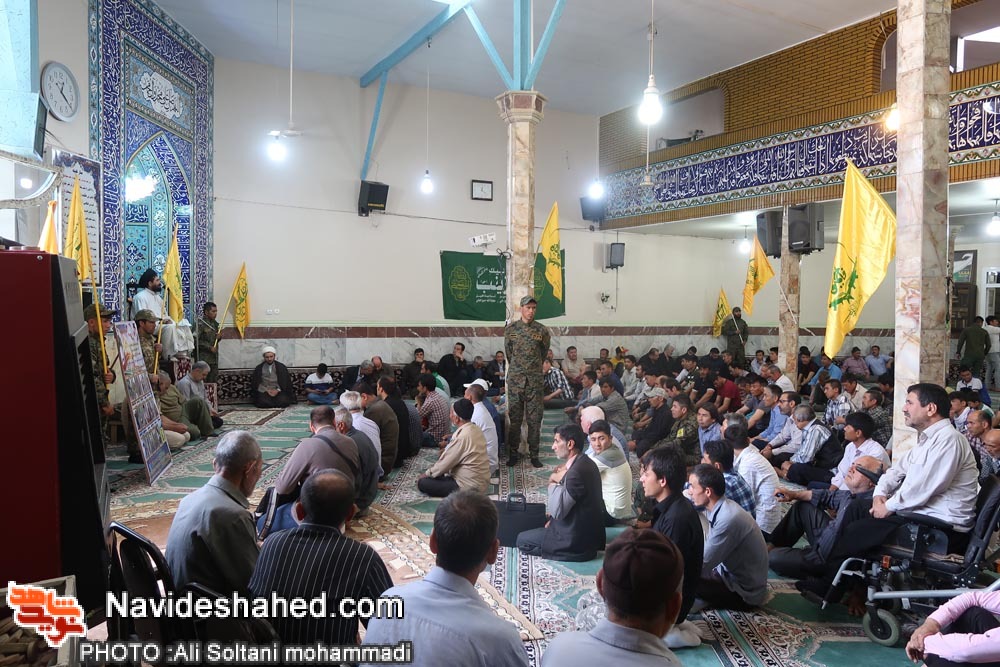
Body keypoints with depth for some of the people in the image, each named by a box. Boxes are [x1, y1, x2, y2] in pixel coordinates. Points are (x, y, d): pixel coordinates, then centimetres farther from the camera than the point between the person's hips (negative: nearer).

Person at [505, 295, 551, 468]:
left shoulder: (542, 330, 2)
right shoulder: (510, 328, 2)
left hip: (535, 379, 0)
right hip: (515, 378, 0)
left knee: (535, 418, 2)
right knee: (514, 417, 4)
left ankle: (534, 454, 10)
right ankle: (513, 453, 13)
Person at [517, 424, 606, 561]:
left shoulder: (577, 471, -27)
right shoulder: (584, 462, 4)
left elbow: (557, 511, -24)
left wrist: (553, 483, -12)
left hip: (577, 539, -10)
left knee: (522, 540, 4)